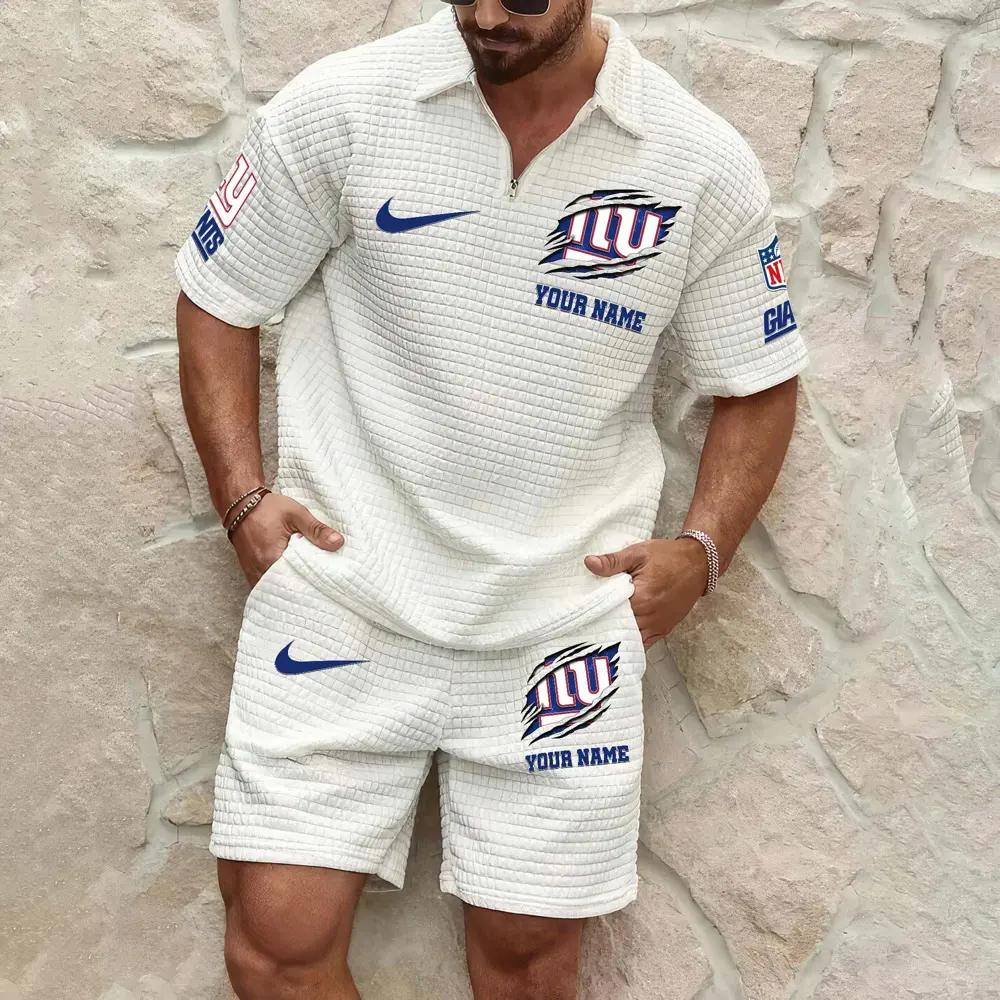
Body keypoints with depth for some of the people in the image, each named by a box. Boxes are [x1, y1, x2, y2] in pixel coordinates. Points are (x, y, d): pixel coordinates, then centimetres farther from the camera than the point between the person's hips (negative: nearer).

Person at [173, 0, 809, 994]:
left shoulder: (706, 167, -3)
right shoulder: (339, 107, -5)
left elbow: (758, 383, 10)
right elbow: (217, 299, 6)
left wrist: (701, 550, -3)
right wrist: (242, 498, -3)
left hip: (565, 612, 1)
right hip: (344, 600, 0)